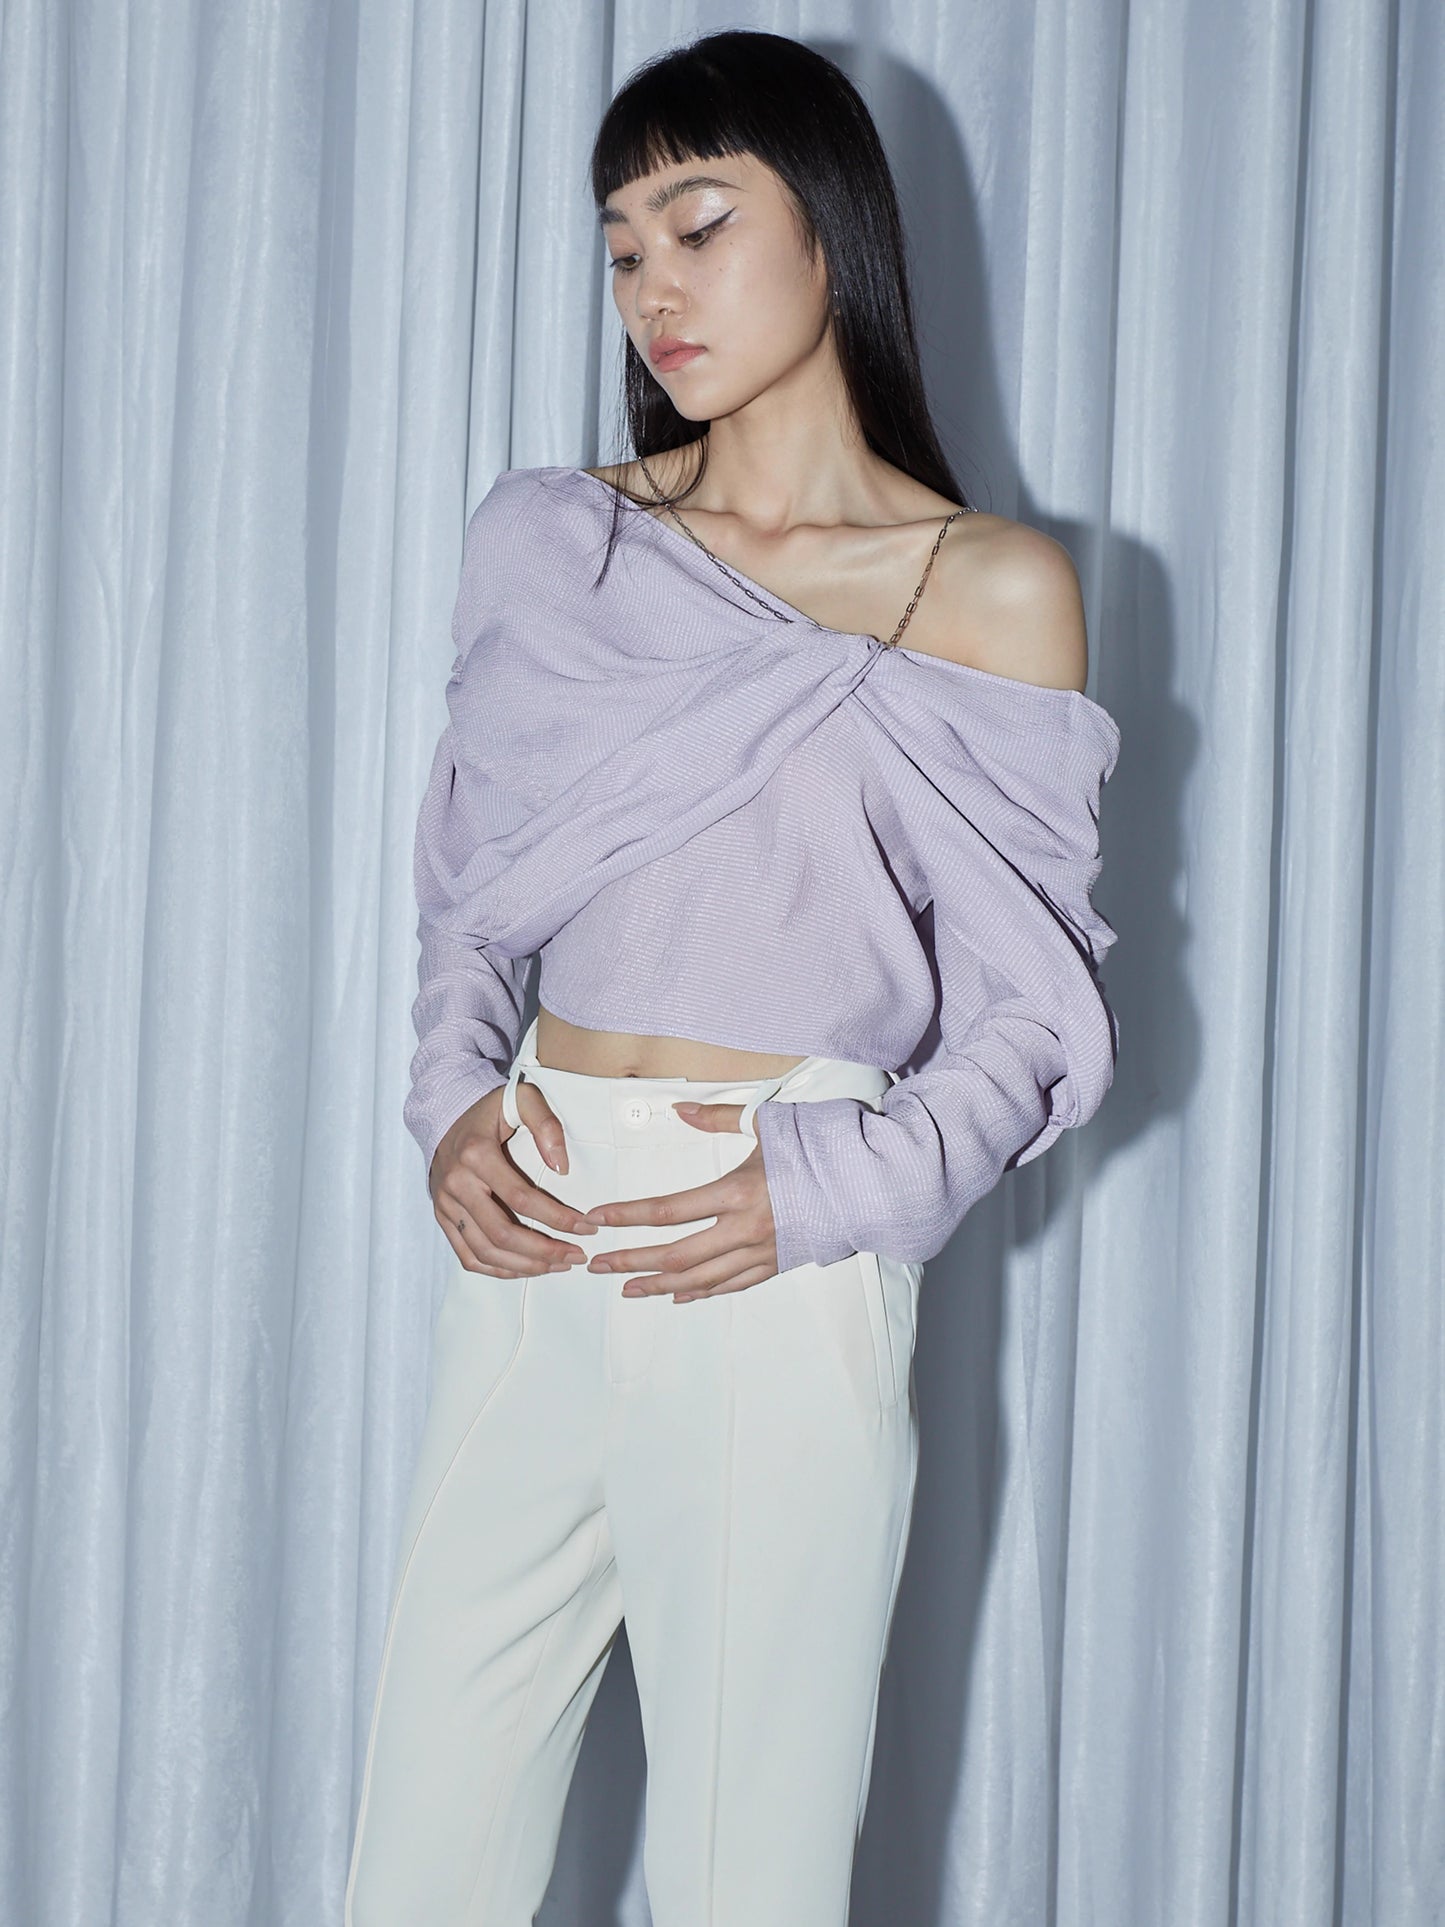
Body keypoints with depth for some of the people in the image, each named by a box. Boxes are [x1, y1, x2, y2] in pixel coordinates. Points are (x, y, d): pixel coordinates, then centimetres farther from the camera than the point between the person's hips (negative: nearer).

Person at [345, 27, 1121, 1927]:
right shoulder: (552, 541, 11)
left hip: (781, 1275, -3)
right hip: (527, 1247, 4)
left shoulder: (994, 586, 0)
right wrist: (453, 1104, 1)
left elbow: (1033, 1008, 1)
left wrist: (838, 1185, -14)